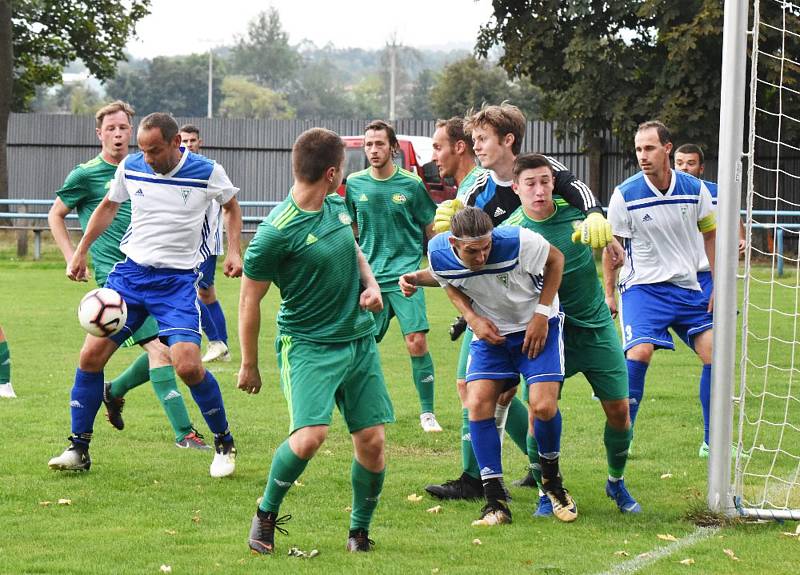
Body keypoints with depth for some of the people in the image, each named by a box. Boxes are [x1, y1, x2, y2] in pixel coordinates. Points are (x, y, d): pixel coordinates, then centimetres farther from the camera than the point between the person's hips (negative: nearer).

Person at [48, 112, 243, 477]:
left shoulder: (208, 173, -8)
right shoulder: (130, 168, -1)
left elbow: (231, 207, 13)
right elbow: (108, 206, 19)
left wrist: (233, 251, 1)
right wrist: (81, 251, 17)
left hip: (178, 279, -3)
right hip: (131, 271, 3)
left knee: (188, 365, -18)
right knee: (92, 354, -6)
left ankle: (224, 445, 4)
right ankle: (78, 449, 7)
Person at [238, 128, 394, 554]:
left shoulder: (337, 207, 4)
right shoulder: (276, 232, -18)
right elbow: (249, 300, -9)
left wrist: (371, 284, 5)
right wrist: (249, 365, -2)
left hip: (359, 339, 7)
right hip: (308, 344, -7)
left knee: (372, 440, 1)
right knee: (310, 435, -22)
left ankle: (360, 531, 21)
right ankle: (267, 514, 3)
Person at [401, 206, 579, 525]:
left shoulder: (517, 242, -29)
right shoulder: (439, 253, -19)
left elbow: (555, 259, -9)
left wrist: (542, 314, -13)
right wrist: (473, 319, -10)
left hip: (537, 327, -3)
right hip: (489, 332, 3)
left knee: (544, 406, -18)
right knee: (478, 403, -15)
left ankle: (552, 481, 12)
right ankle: (496, 502, -8)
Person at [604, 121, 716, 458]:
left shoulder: (696, 189, -3)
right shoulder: (625, 195, -10)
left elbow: (710, 235, 10)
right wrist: (609, 293, 2)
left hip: (687, 288, 3)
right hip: (642, 287, -3)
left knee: (714, 353, -6)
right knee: (639, 352, -23)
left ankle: (713, 440, 6)